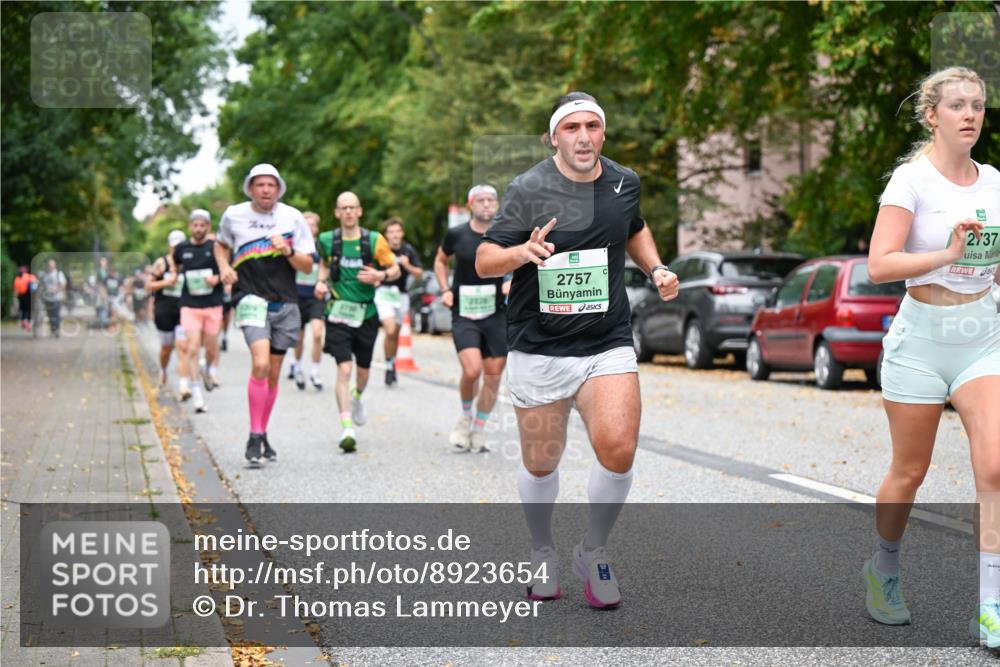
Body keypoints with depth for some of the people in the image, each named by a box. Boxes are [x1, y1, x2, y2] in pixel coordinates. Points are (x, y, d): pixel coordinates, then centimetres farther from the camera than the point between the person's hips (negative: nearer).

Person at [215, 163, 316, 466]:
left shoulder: (292, 217, 2)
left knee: (273, 374, 9)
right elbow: (221, 244, 23)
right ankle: (254, 438, -14)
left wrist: (288, 251, -15)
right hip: (251, 298, -3)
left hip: (285, 303, 3)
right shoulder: (233, 215, 3)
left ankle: (263, 435, 26)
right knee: (261, 364, -22)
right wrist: (224, 267, 3)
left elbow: (307, 266, 4)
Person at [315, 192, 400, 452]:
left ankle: (357, 397, 52)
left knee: (363, 370, 15)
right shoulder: (327, 240, -1)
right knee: (344, 368, -15)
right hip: (338, 313, -1)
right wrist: (321, 281, 1)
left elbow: (395, 269, 4)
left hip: (366, 313, 1)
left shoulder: (374, 240, -5)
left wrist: (380, 276, -16)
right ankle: (347, 428, -19)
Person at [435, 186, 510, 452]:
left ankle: (479, 430, 21)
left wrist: (513, 282, -8)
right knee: (472, 370, -19)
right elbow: (440, 261, 16)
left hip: (496, 315, 2)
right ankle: (465, 416, 11)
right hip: (464, 314, -2)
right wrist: (445, 290, 3)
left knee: (493, 375, 3)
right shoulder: (456, 234, -2)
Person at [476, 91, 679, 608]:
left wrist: (655, 269, 10)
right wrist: (523, 252, -29)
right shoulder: (529, 188, -8)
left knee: (618, 450, -16)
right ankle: (542, 555, 35)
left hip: (608, 344, 2)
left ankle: (593, 553, 9)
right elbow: (483, 261, -9)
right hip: (538, 350, -2)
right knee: (540, 463, 8)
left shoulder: (624, 182, 5)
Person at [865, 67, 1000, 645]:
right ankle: (884, 570, 34)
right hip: (922, 337, -4)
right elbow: (879, 265, -19)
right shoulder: (912, 179, -9)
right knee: (909, 473, 8)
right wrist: (947, 254, -28)